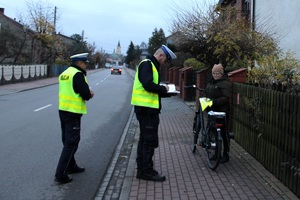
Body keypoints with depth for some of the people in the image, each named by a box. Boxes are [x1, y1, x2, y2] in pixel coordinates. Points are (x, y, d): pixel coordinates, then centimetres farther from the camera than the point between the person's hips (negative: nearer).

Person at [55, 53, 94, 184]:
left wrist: (87, 93, 6)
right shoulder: (78, 74, -15)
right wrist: (89, 94, 4)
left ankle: (71, 166, 33)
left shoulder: (64, 74, 13)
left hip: (63, 110, 9)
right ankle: (61, 174, -5)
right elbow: (86, 94, -20)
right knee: (71, 143, -5)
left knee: (68, 140, 19)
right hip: (73, 112, -9)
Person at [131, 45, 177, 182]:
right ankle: (147, 171, 4)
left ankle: (142, 169, 24)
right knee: (150, 141, -4)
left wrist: (166, 92, 6)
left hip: (147, 108, 11)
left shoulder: (151, 65, 21)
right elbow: (148, 85, -25)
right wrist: (163, 88, -10)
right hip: (147, 109, -11)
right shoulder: (147, 64, -11)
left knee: (145, 140, 15)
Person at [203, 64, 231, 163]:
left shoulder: (225, 83, -11)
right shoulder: (211, 82, 15)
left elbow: (225, 98, -19)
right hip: (212, 110, 8)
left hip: (222, 112, -8)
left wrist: (214, 101, -27)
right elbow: (206, 93, 26)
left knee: (222, 133, -2)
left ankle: (225, 154, 8)